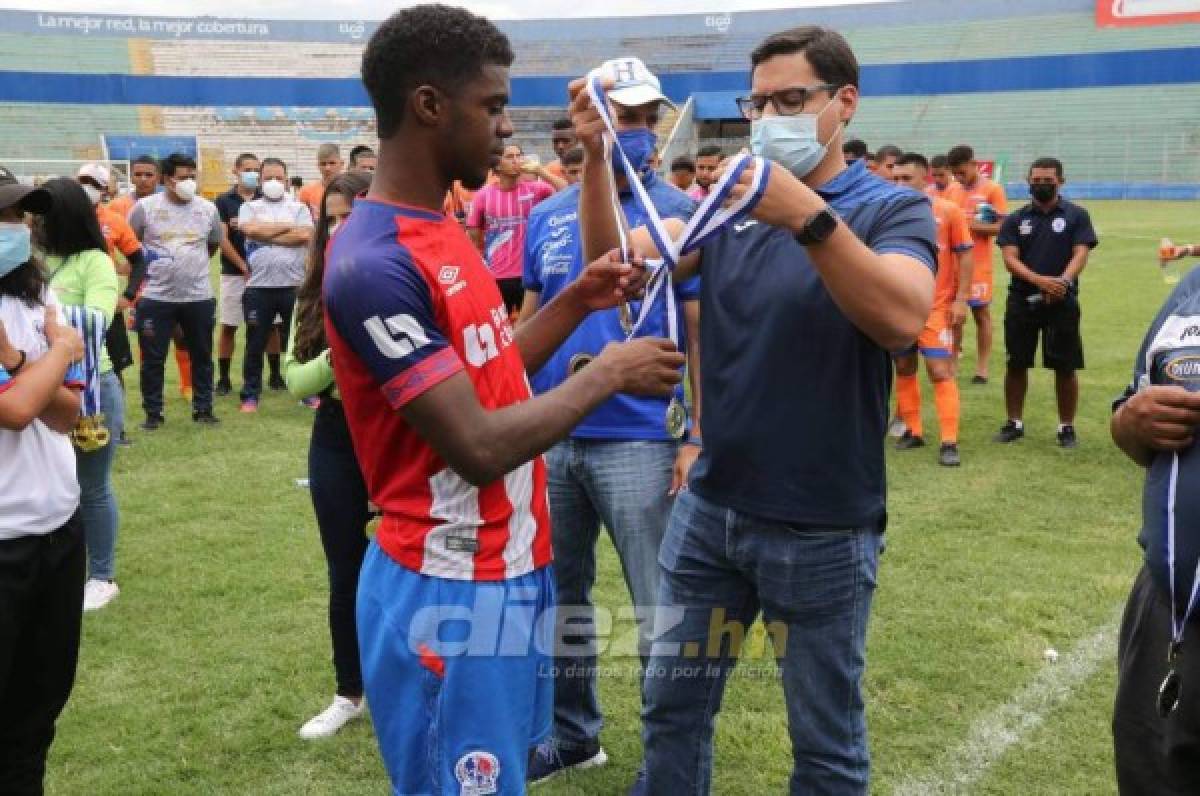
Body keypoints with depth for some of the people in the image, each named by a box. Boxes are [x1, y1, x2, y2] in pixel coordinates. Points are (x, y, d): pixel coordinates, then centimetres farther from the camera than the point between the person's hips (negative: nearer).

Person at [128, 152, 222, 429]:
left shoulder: (208, 208, 4)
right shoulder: (145, 206, -4)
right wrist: (143, 265, 4)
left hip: (199, 296, 2)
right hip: (156, 297, -2)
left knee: (202, 356, 10)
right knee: (153, 358, 3)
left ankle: (203, 408, 23)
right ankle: (153, 413, 15)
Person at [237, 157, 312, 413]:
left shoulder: (299, 208, 8)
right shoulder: (250, 207, 9)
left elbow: (305, 236, -9)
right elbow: (250, 229, -12)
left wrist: (266, 234, -7)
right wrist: (287, 227, -5)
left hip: (294, 286, 0)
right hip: (259, 287, 0)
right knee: (255, 344, 6)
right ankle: (250, 395, 16)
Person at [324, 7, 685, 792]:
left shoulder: (442, 229, 8)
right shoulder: (375, 265, -23)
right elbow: (481, 447, -25)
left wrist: (578, 301, 4)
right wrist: (608, 372, -14)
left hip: (510, 568, 9)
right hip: (450, 592, -9)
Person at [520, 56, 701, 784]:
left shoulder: (680, 215, -4)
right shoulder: (546, 217, 9)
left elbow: (703, 334, -6)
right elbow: (529, 322, 14)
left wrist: (698, 437, -11)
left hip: (638, 442, -5)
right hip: (550, 440, 5)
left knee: (661, 610, 4)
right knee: (557, 597, 17)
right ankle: (574, 734, 36)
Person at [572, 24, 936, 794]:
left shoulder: (893, 209, -7)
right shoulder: (727, 204, 5)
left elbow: (901, 319, -27)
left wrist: (809, 218, -36)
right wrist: (595, 155, -21)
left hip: (822, 528, -4)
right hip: (711, 508, 4)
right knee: (673, 707, 16)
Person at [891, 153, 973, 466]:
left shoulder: (948, 211, -5)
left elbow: (964, 256, -2)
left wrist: (960, 299, -8)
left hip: (936, 305, -4)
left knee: (940, 371, -7)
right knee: (904, 368, 10)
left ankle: (949, 442, -5)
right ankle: (912, 431, 23)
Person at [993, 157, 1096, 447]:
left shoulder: (1076, 215, 3)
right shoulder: (1016, 219, 7)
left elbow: (1080, 254, -7)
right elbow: (1010, 258, -4)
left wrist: (1063, 281, -27)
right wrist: (1039, 280, -21)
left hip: (1062, 302, -2)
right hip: (1022, 300, 2)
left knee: (1065, 366, 2)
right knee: (1016, 363, 6)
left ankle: (1067, 427, 14)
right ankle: (1014, 423, 19)